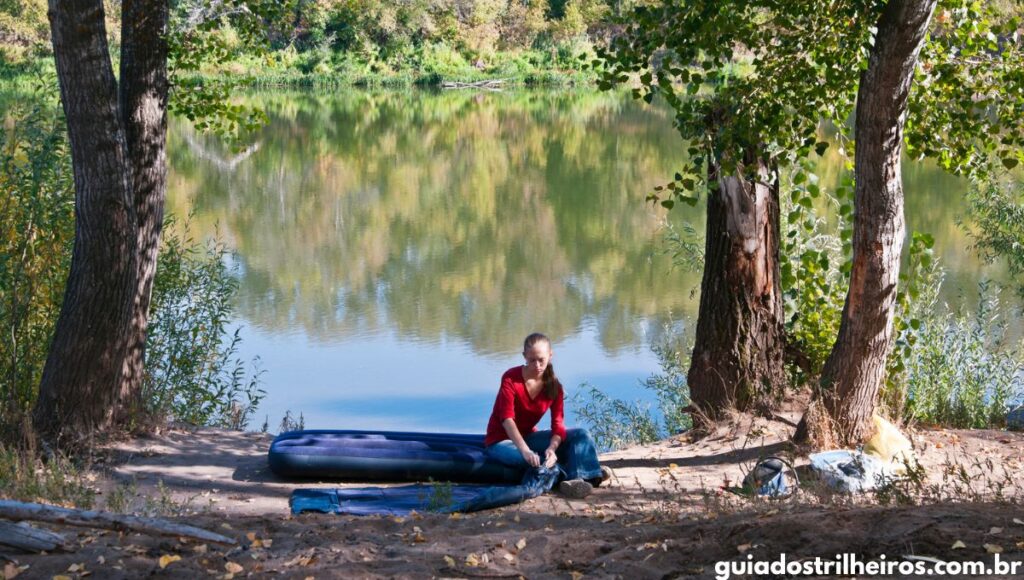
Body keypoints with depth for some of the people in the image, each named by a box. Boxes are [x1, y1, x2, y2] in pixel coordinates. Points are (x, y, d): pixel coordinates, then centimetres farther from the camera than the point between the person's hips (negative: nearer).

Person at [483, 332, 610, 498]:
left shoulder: (554, 386, -5)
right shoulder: (511, 378, -19)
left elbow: (558, 424, -14)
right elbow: (507, 418, -31)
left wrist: (552, 448, -37)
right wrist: (525, 450, -46)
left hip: (528, 437, 6)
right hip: (501, 441, -6)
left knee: (581, 435, -13)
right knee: (530, 459, -40)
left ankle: (582, 476, -39)